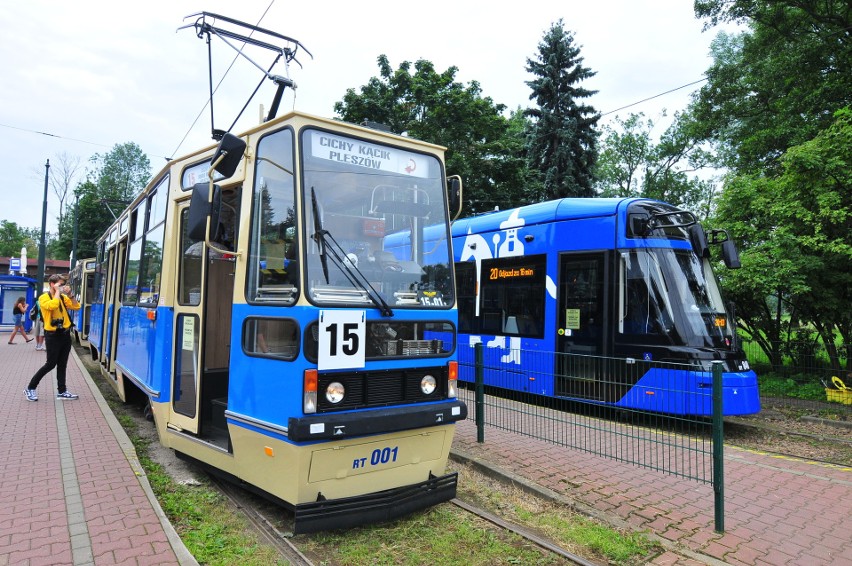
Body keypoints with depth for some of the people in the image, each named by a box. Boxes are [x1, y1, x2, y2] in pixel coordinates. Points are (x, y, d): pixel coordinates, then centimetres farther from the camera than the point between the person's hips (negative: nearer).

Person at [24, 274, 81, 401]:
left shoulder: (63, 297, 8)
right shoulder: (44, 298, -9)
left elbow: (77, 307, 4)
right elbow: (53, 305, -30)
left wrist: (69, 294, -5)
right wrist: (57, 291, -18)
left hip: (65, 334, 6)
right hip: (53, 336, -6)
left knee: (62, 365, 10)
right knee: (50, 364, -2)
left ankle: (62, 391, 17)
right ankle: (30, 388, 14)